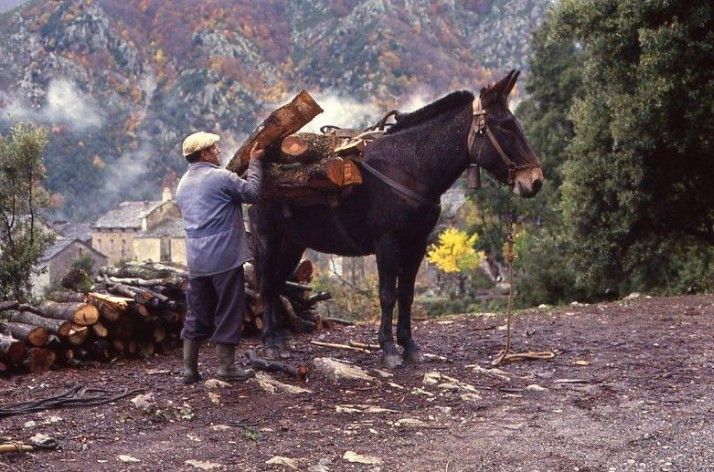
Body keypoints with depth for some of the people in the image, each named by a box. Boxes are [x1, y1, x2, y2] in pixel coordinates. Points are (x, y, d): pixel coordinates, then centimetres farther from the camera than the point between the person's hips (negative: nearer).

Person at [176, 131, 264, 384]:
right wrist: (254, 162, 9)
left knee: (197, 314, 11)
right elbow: (252, 192, -4)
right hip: (224, 257, -7)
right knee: (228, 312, 2)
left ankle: (189, 368, 12)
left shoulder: (183, 184, 14)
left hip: (196, 261, 7)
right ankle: (226, 366, 6)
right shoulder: (220, 177, -11)